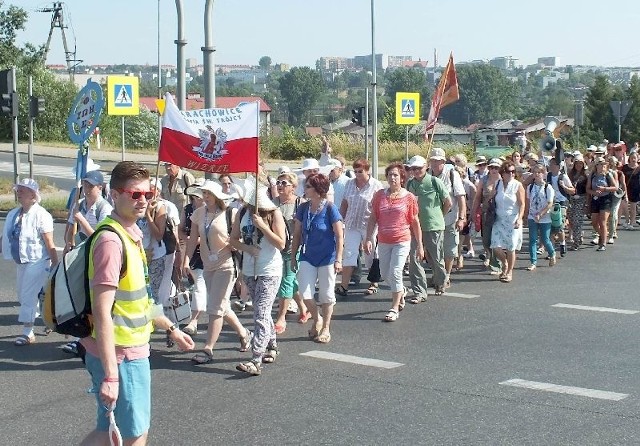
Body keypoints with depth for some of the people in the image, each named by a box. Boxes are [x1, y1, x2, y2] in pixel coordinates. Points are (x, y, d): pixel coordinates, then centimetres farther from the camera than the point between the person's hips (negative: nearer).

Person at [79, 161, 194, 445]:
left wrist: (170, 328, 27)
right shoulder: (111, 241, -20)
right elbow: (102, 312, -24)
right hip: (120, 356, -9)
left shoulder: (132, 235, 10)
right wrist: (110, 376, -26)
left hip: (133, 351, 9)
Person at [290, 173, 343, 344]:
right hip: (307, 257, 4)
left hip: (327, 257, -4)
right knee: (305, 293, -4)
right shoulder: (303, 208, 1)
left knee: (326, 294, 6)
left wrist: (338, 259, -14)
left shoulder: (330, 208, -13)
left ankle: (326, 328, 22)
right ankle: (317, 320, 22)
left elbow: (339, 236, -10)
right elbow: (297, 234, 9)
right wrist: (293, 256, 8)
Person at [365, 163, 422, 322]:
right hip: (383, 241, 4)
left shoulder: (409, 197, -3)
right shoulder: (379, 195, 2)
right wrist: (369, 239, -4)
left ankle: (394, 308, 0)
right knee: (385, 274, 11)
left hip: (402, 241, -4)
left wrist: (420, 245, 2)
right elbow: (373, 218, 5)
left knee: (395, 272, -11)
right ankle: (401, 291, 42)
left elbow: (415, 222, 1)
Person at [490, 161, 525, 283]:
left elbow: (522, 204, -6)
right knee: (496, 247, -6)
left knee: (510, 248, 0)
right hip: (499, 220, 3)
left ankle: (509, 272, 16)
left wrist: (519, 219, -17)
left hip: (513, 221, -3)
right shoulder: (497, 184, 5)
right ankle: (505, 264, 24)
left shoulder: (517, 185, -3)